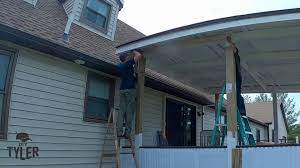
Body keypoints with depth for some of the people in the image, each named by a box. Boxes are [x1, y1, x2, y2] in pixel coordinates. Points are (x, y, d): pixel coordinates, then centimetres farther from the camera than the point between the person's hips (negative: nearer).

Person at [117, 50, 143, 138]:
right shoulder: (129, 63, -2)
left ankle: (119, 131, -4)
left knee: (122, 111, 2)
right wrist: (134, 51, 13)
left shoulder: (120, 66, 17)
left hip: (122, 90, 7)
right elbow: (139, 55, -6)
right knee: (130, 111, -6)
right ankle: (127, 132, -8)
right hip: (130, 89, -6)